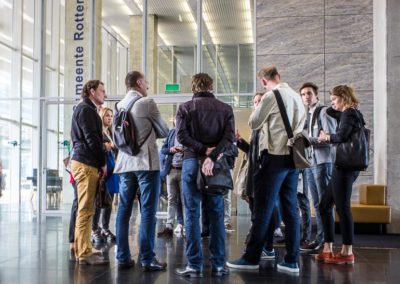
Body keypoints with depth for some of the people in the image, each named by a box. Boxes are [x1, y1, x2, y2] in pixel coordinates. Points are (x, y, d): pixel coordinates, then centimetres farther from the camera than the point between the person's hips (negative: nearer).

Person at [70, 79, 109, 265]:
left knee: (85, 210, 13)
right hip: (86, 164, -10)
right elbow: (92, 138, -15)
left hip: (85, 162, 10)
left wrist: (100, 162, 11)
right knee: (85, 210, -9)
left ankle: (81, 249, 19)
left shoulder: (86, 109, 23)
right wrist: (103, 163, -9)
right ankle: (84, 253, -8)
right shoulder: (86, 109, -8)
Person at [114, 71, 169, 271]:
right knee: (147, 211, -2)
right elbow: (164, 131, 1)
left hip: (125, 163, 6)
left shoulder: (119, 105, 9)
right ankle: (147, 259, 0)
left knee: (124, 210, 8)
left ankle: (123, 258, 13)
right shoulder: (147, 103, -8)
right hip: (146, 163, -6)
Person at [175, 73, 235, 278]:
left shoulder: (185, 108, 3)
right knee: (217, 214, 7)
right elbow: (229, 136, -7)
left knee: (192, 214, 2)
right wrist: (212, 156, -15)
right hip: (217, 165, 2)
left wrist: (203, 149, -10)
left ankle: (194, 265, 3)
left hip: (191, 161, -1)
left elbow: (182, 135, -11)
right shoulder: (225, 108, 7)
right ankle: (218, 265, 9)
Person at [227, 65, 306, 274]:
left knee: (263, 209, -2)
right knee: (290, 209, 7)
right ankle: (292, 261, 9)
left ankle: (251, 258, 4)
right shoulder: (297, 96, 13)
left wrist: (257, 109, 16)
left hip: (275, 156, -6)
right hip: (293, 156, 7)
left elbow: (254, 123, 0)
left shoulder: (271, 95, -8)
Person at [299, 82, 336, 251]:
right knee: (317, 204, 9)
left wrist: (308, 140, -17)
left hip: (322, 161, -8)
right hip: (310, 162, 8)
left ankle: (326, 241, -2)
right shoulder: (307, 114, 19)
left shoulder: (324, 111, -5)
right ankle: (319, 239, 14)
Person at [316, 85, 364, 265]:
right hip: (344, 167, 10)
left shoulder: (349, 113, -7)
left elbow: (342, 136, -23)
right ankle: (328, 250, 14)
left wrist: (326, 137, -7)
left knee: (342, 208, -7)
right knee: (324, 206, 10)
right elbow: (330, 111, 40)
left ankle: (347, 252, -1)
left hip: (345, 167, -10)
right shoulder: (349, 114, 21)